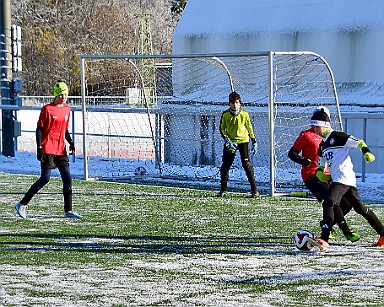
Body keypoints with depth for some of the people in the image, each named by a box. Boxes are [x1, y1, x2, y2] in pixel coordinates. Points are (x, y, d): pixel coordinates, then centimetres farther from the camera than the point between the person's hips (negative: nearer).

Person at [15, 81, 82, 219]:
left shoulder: (67, 109, 13)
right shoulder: (47, 109, -7)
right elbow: (39, 129, -7)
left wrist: (71, 142, 6)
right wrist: (39, 148, -14)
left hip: (61, 150, 7)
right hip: (48, 149, -7)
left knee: (67, 178, 3)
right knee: (45, 178, -10)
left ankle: (68, 210, 11)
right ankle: (22, 204, 0)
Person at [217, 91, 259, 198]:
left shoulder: (244, 114, 0)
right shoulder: (225, 115, 0)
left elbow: (249, 128, 9)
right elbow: (222, 129, 4)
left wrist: (254, 142, 8)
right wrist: (227, 141, -10)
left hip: (243, 141, -1)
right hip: (230, 142, 1)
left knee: (247, 164, -9)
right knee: (225, 165, 1)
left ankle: (254, 189, -6)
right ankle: (223, 190, 14)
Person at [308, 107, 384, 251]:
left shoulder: (337, 136, -4)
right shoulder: (322, 145, 23)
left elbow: (359, 142, -9)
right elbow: (321, 166, 31)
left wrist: (366, 152, -28)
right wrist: (320, 173, 9)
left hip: (344, 178, -10)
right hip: (336, 179, 10)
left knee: (328, 203, -22)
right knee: (360, 208, 14)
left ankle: (324, 239, -31)